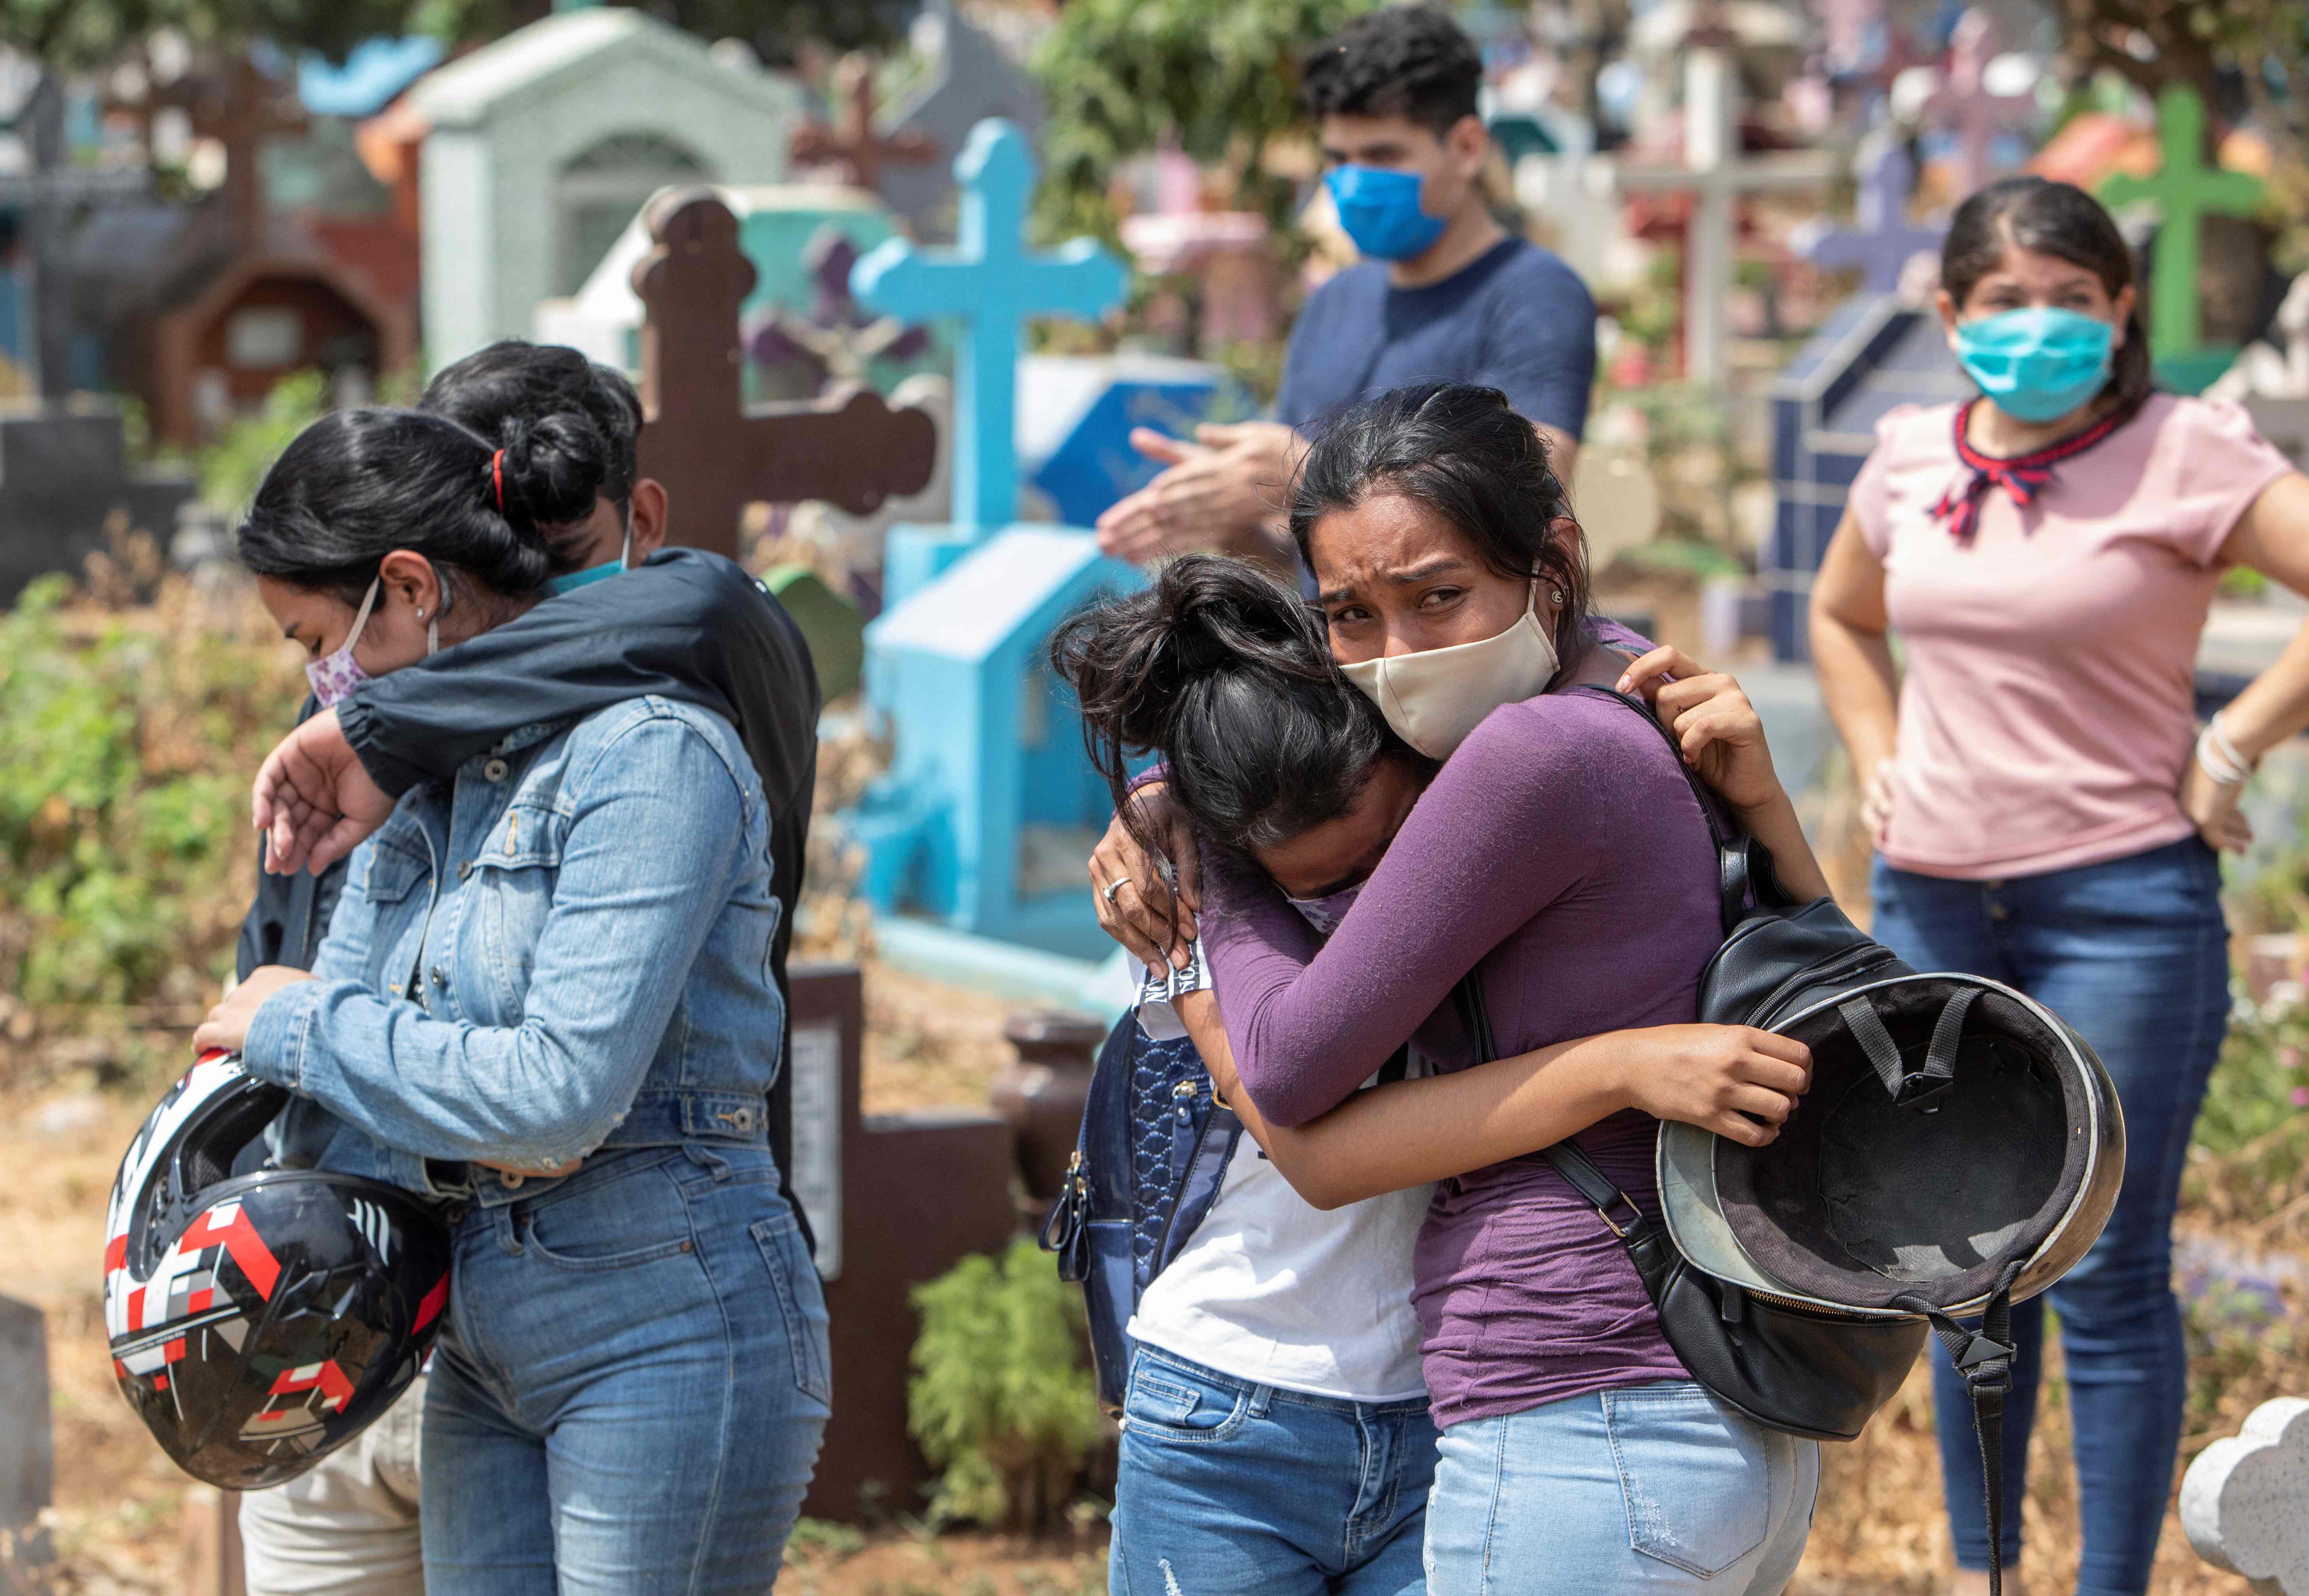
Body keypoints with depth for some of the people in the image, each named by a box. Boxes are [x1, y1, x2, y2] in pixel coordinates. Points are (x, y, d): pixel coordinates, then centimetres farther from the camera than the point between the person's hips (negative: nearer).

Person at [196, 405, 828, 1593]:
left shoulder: (649, 757, -13)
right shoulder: (424, 792, 14)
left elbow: (563, 1088, -21)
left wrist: (304, 1028, -9)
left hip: (670, 1327, -8)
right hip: (484, 1351, 8)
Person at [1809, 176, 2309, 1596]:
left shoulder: (2187, 455, -10)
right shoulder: (1911, 457, 7)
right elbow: (1842, 616, 26)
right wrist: (1881, 763, 11)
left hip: (2120, 903, -5)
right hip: (1931, 898, 6)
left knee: (2106, 1278, -1)